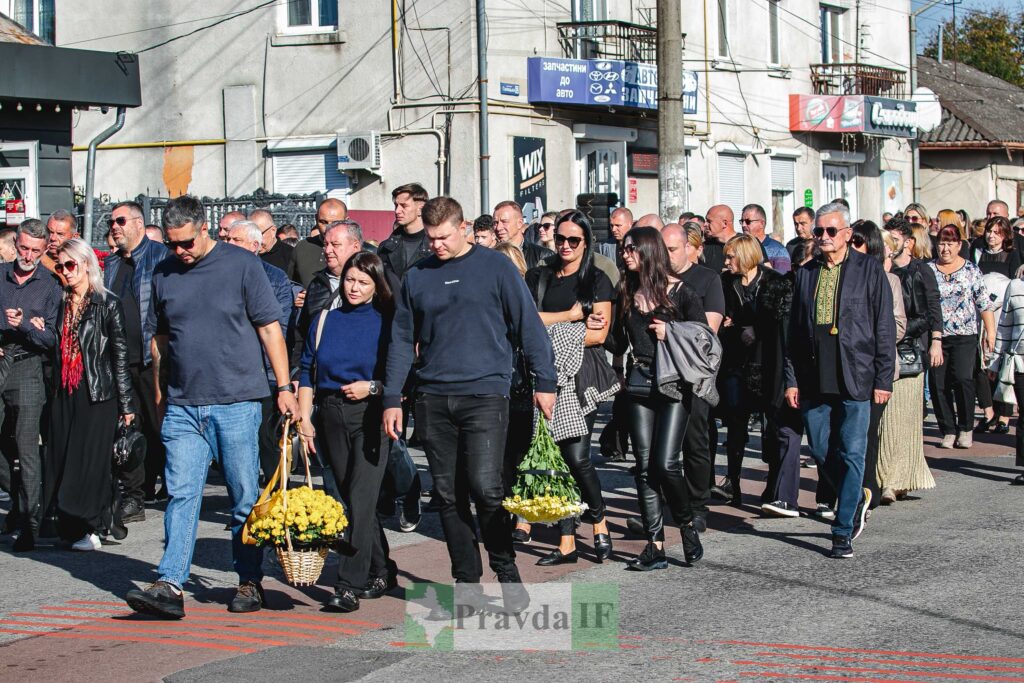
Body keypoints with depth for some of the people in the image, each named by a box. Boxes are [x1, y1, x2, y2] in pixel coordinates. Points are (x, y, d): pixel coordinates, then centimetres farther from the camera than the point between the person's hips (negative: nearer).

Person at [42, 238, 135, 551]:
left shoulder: (108, 304, -4)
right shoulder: (62, 305, 14)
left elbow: (120, 354, -5)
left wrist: (126, 403, -6)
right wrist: (41, 330, 2)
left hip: (97, 394, -6)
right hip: (64, 393, 6)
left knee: (91, 461, -5)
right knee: (61, 460, 4)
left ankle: (90, 528, 1)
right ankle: (69, 527, 10)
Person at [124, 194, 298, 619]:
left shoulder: (241, 266, -1)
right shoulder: (164, 274, 10)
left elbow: (269, 329, -1)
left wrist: (284, 386, -5)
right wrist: (160, 397, 18)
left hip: (236, 401, -3)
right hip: (182, 406, 3)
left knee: (245, 496, 3)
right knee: (181, 494, -4)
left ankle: (250, 583, 14)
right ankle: (170, 586, -9)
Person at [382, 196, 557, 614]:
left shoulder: (495, 267, 1)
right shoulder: (417, 277, 11)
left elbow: (528, 326, 2)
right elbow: (402, 341, 14)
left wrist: (544, 382, -2)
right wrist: (392, 398, 9)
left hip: (484, 394, -4)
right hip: (433, 399, 4)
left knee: (485, 486, -14)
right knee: (449, 494, 5)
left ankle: (507, 572, 4)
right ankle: (467, 582, 13)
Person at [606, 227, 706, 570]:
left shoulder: (679, 291, -1)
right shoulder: (626, 293, 13)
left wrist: (671, 333, -13)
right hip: (639, 385, 5)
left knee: (666, 463, -13)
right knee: (645, 467, 2)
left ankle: (687, 525, 11)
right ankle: (655, 545, 5)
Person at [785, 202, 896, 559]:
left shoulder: (868, 269, 0)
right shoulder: (806, 273, 10)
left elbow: (885, 327, -1)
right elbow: (794, 330, 12)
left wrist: (883, 378, -6)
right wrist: (791, 379, 6)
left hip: (855, 378, -4)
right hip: (814, 379, 4)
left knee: (851, 454, -2)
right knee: (820, 451, 7)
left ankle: (843, 531, 5)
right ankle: (856, 497, 33)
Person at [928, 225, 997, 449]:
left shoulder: (970, 270, 5)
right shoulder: (928, 270, 6)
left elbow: (984, 303, 5)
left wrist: (990, 331, 0)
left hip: (964, 335, -2)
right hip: (935, 335, 2)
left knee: (962, 378, -15)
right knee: (938, 383, -1)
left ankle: (966, 429, 1)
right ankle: (948, 431, 11)